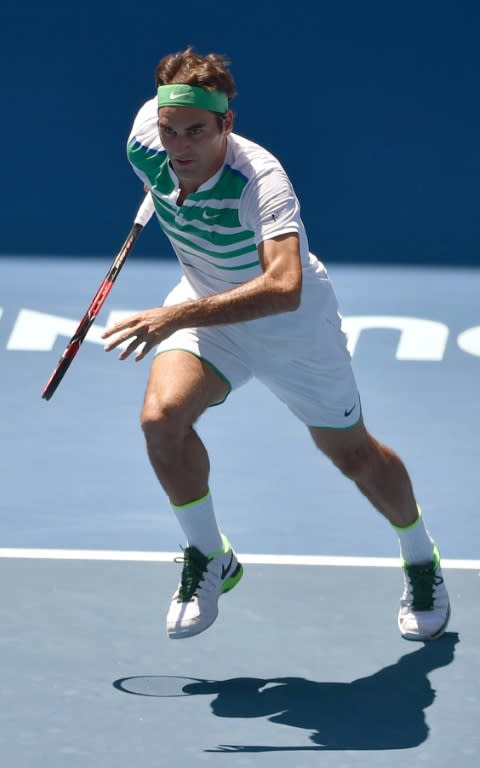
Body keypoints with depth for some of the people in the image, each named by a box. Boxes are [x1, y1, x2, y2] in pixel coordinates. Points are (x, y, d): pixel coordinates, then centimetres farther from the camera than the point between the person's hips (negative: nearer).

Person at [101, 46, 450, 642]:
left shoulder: (262, 181, -40)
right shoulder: (146, 142, -23)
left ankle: (421, 560, 41)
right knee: (162, 414, -23)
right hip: (204, 304, 4)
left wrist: (176, 316, -61)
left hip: (293, 324, -4)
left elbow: (284, 288, -54)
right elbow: (162, 102, 3)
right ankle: (208, 558, 0)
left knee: (352, 454, 12)